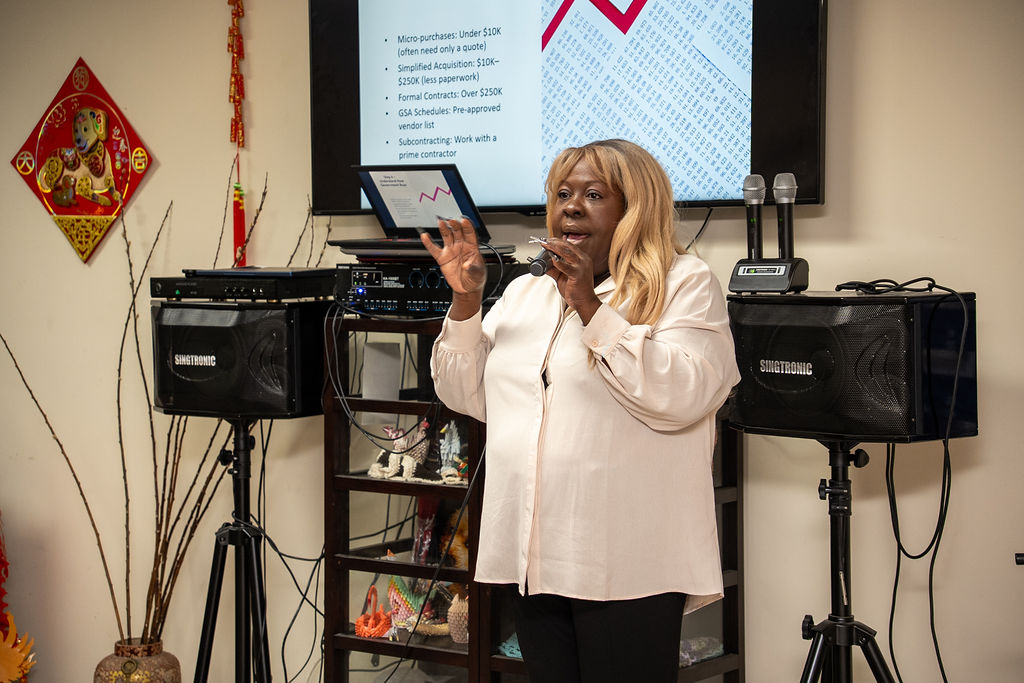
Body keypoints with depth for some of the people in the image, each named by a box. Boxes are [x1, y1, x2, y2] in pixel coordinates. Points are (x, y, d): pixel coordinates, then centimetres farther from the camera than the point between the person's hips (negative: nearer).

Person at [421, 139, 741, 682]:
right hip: (535, 557, 6)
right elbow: (466, 396, 14)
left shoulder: (684, 284, -1)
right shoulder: (525, 291, 18)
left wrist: (590, 308, -19)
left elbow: (681, 397, -16)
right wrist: (465, 300, 1)